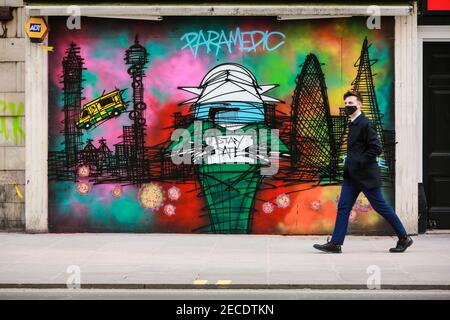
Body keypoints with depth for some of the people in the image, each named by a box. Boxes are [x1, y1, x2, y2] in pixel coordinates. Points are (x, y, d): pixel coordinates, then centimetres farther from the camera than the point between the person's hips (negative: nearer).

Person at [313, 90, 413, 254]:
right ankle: (335, 243, 2)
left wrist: (359, 162, -19)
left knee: (380, 206, 0)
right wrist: (350, 163, 14)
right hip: (352, 176, 9)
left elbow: (376, 148, -20)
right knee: (343, 207, 2)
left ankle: (404, 238, 14)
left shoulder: (365, 124, -14)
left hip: (366, 175, -9)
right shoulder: (352, 124, 15)